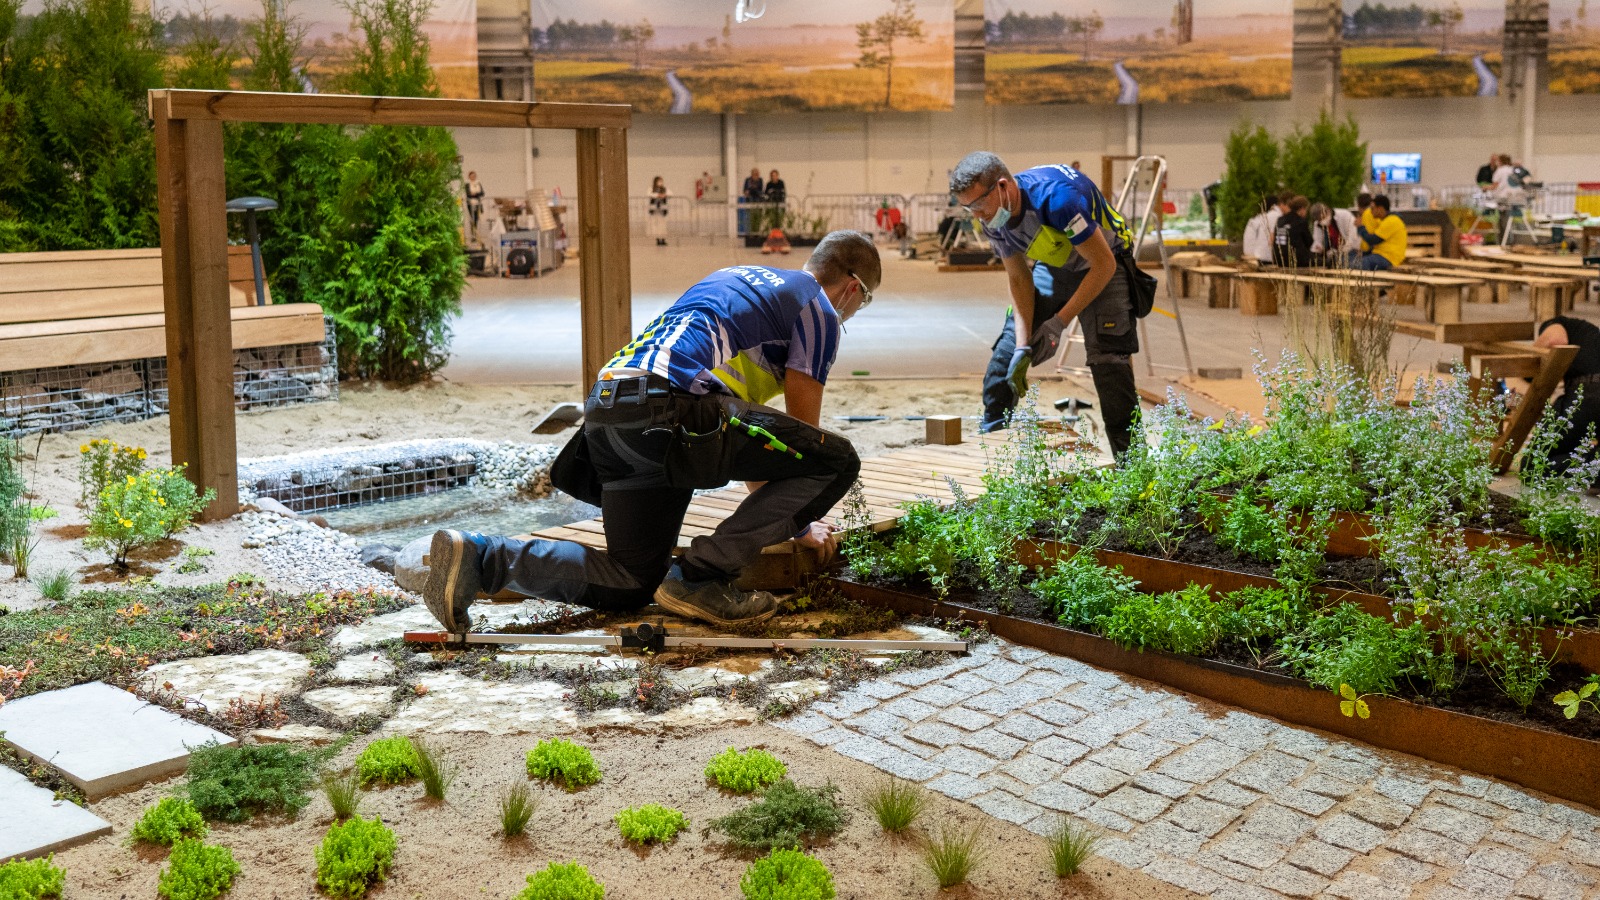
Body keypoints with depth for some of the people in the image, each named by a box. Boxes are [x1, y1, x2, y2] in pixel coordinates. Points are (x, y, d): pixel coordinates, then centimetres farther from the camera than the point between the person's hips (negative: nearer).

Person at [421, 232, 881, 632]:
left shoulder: (733, 277, 35)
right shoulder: (819, 311, 10)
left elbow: (742, 418, 43)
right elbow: (802, 426, 10)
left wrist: (769, 508, 50)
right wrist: (802, 524, 26)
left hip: (605, 411, 9)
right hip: (667, 407, -9)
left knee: (630, 586, 17)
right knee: (837, 461, -4)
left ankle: (479, 557, 1)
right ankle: (701, 576, -6)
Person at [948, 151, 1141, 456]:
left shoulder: (1055, 197, -37)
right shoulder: (994, 219, -16)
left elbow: (1104, 264, -30)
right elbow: (1018, 279, -4)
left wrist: (1060, 322, -27)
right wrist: (1023, 347, -14)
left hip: (1101, 270, -6)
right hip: (1052, 268, 6)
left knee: (1109, 361, -16)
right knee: (1006, 353, -1)